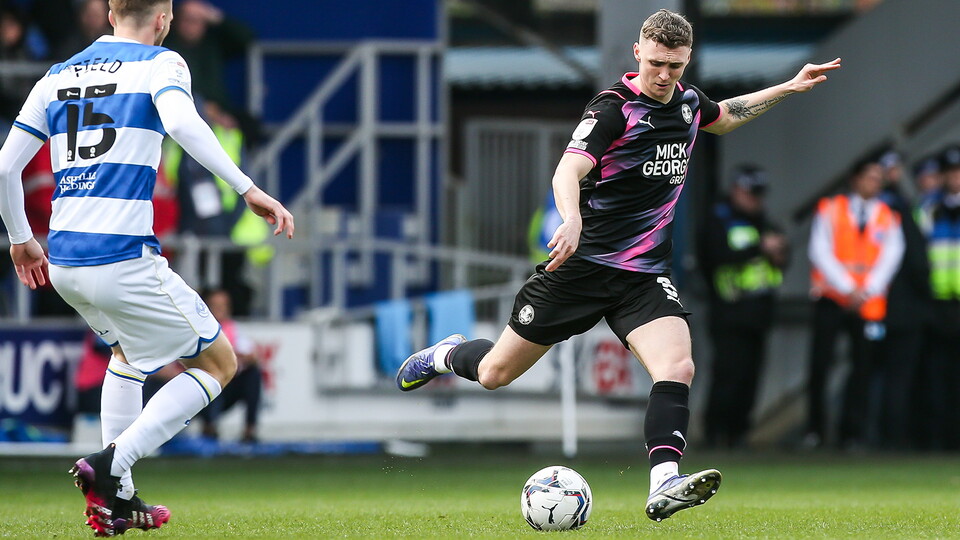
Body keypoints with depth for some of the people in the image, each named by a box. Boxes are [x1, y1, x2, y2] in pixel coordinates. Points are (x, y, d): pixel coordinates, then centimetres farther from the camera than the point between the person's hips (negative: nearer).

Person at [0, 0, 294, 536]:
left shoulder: (57, 77, 17)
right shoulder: (160, 63, 0)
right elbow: (182, 123, -23)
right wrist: (249, 189, -25)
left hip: (63, 264, 7)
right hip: (125, 261, -7)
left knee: (128, 350, 34)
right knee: (219, 362, 9)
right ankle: (111, 464, -8)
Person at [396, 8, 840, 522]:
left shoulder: (688, 102, 7)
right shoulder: (615, 107, -15)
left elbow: (725, 116, 33)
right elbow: (567, 171, -29)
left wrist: (789, 87, 25)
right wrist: (571, 219, -50)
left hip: (644, 275, 4)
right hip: (581, 263, -4)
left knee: (677, 368, -23)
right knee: (495, 374, 7)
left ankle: (664, 485, -33)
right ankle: (449, 353, 41)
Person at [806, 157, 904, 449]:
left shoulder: (887, 217, 11)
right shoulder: (830, 209, 6)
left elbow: (891, 257, 3)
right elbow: (820, 252, -1)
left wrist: (866, 291, -9)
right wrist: (847, 288, -10)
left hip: (869, 303, 1)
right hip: (832, 298, -1)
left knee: (863, 367, -3)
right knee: (820, 363, -5)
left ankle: (854, 432, 3)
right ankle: (814, 430, 4)